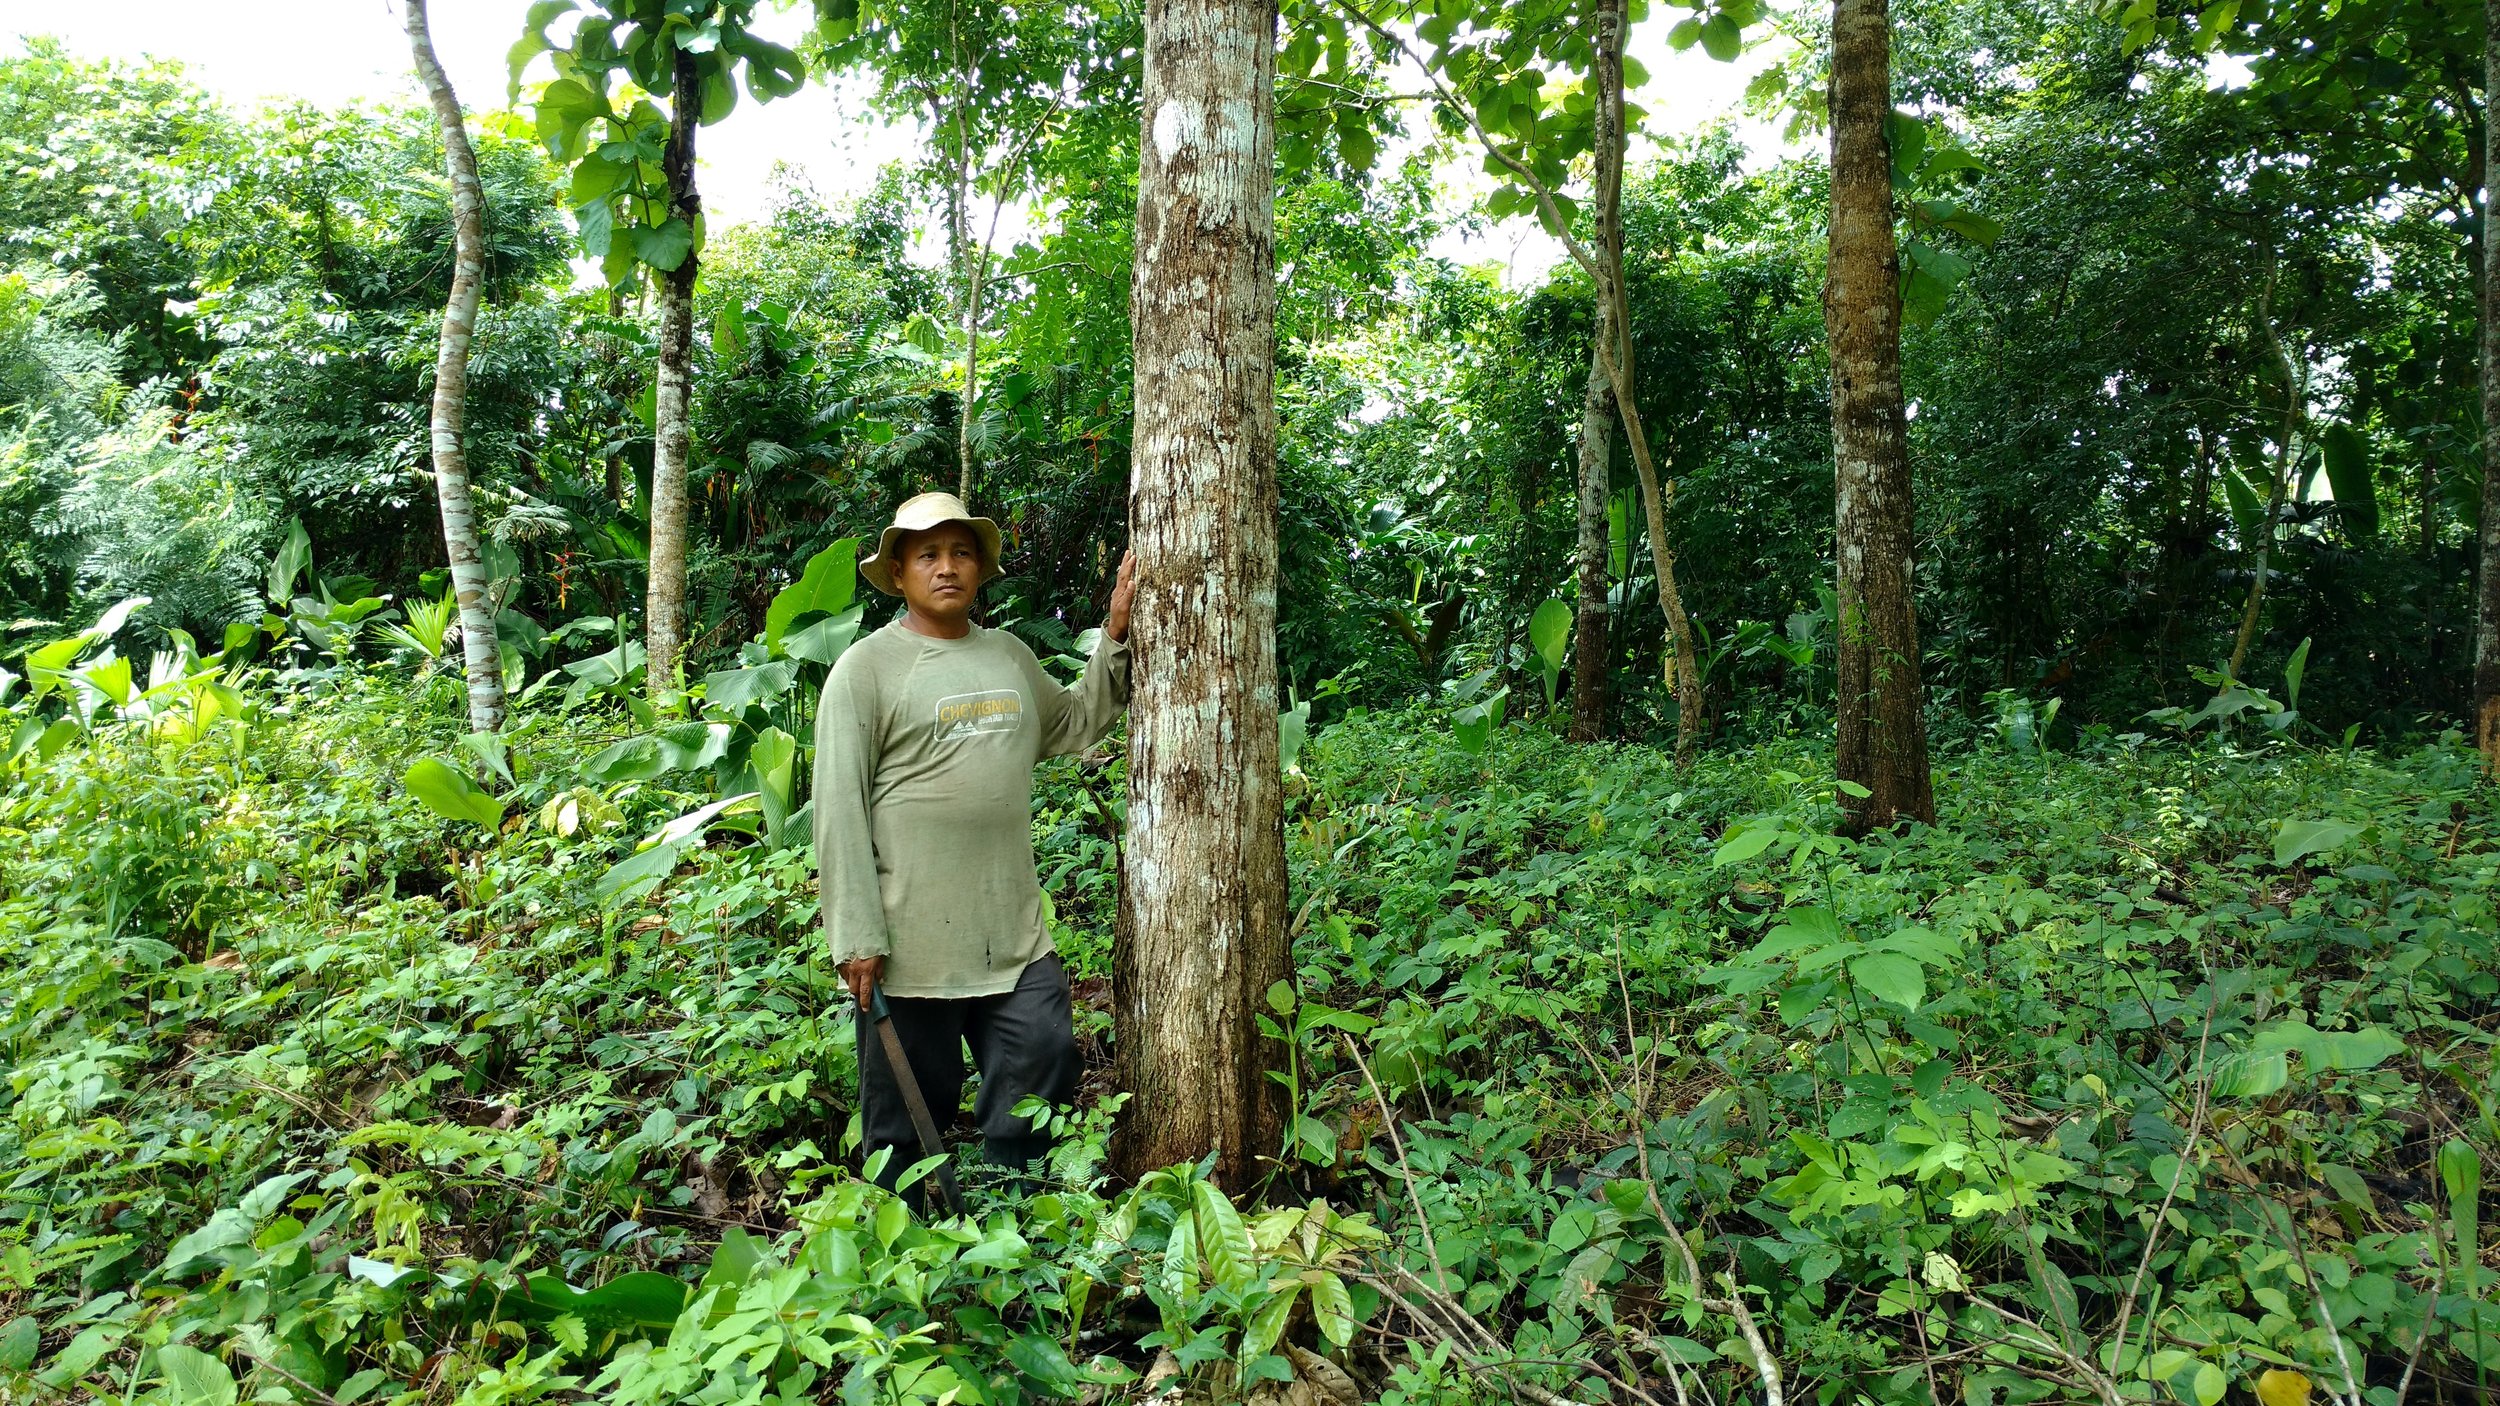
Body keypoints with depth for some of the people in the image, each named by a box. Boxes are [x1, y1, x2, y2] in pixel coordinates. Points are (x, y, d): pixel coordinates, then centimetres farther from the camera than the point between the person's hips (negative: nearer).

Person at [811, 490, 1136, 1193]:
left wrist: (1115, 636, 16)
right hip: (911, 943, -5)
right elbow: (838, 809, -10)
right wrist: (855, 937, -14)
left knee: (1043, 1076, 10)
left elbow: (1077, 724, 27)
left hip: (1017, 937, 6)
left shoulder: (1010, 655, 12)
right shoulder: (866, 668, -6)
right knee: (909, 1123, 7)